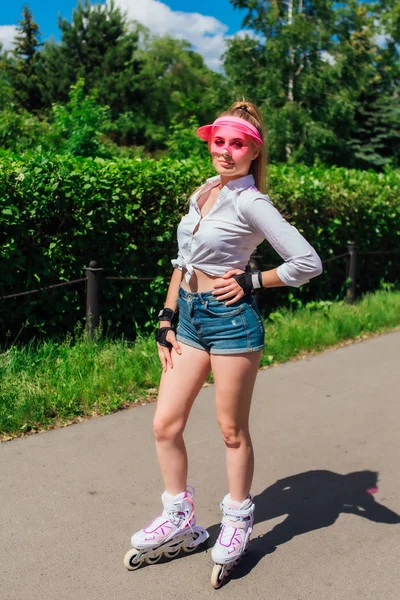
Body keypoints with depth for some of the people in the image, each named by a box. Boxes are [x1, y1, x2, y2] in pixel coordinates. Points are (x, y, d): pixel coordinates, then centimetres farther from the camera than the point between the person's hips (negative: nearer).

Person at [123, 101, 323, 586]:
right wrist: (166, 320, 9)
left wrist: (250, 282, -10)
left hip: (230, 319, -7)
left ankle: (237, 523, 30)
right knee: (165, 424, 8)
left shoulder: (250, 203, -13)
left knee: (232, 430, 8)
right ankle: (179, 522, 27)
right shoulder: (202, 194, 10)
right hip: (189, 317, 7)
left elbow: (308, 262, -18)